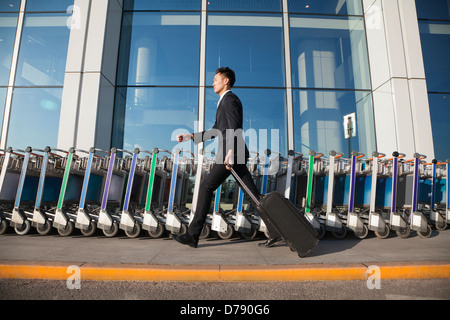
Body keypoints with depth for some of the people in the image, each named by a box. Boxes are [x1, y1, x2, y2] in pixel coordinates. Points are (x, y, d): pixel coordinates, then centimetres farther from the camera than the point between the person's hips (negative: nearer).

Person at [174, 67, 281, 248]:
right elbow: (215, 131, 27)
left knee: (206, 187, -6)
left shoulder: (230, 99, -3)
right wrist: (190, 137, 21)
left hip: (232, 155, -10)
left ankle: (193, 235, 1)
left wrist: (230, 152, -29)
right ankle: (274, 231, 9)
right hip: (235, 157, 10)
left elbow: (235, 128, -19)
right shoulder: (224, 102, 28)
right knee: (253, 194, 6)